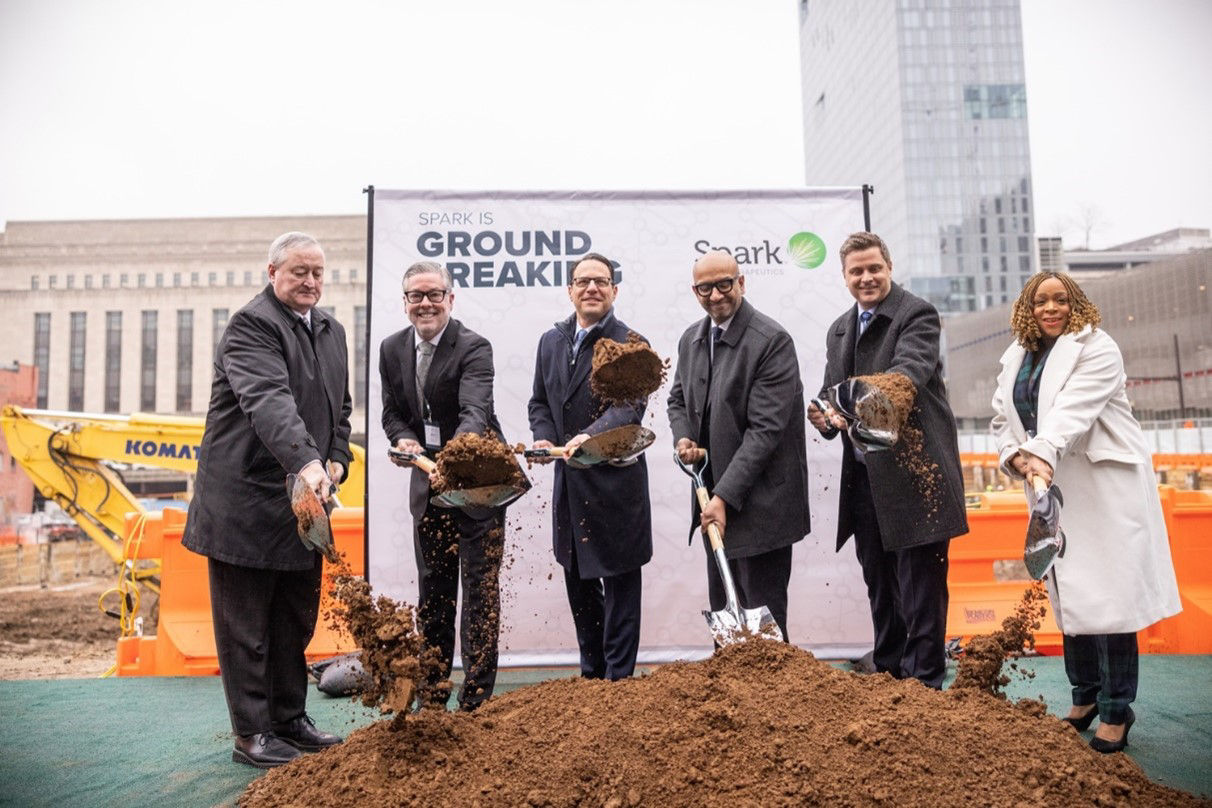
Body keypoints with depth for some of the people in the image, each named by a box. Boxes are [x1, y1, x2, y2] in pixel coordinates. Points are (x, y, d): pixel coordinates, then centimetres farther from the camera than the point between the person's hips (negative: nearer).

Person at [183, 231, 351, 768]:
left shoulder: (331, 330, 14)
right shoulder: (251, 325, -13)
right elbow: (270, 400, -30)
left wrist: (337, 458, 4)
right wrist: (305, 461, -43)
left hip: (304, 496, 8)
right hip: (246, 497, -8)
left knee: (296, 620, 15)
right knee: (246, 623, 4)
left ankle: (290, 719, 28)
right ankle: (251, 733, 16)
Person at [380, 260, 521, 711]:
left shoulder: (473, 348, -17)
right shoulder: (392, 349, 3)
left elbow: (474, 412, -31)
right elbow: (392, 411, 10)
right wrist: (404, 439, -13)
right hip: (428, 486, 6)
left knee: (480, 589, 0)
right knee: (432, 591, 15)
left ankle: (476, 698, 12)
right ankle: (432, 695, 28)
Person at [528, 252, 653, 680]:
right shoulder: (551, 341, 11)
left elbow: (630, 405, -21)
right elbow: (540, 401, 16)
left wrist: (590, 436, -37)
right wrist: (543, 438, -3)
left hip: (616, 483, -7)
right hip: (569, 483, 7)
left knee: (620, 584, 5)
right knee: (578, 583, 17)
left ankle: (619, 680, 18)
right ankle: (591, 675, 33)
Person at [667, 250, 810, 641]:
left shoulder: (772, 340, -16)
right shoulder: (691, 338, 8)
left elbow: (765, 428, -20)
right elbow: (678, 398, 23)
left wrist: (725, 496, -22)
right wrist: (683, 436, 0)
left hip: (759, 502, -7)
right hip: (714, 496, 7)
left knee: (762, 613, 2)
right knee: (723, 612, 17)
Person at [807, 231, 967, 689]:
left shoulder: (917, 315, -7)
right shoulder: (839, 331, 15)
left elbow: (910, 369, -26)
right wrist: (825, 417, -6)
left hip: (913, 471, -7)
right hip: (863, 476, 7)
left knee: (920, 583, 0)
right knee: (879, 583, 16)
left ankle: (924, 682, 12)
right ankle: (887, 675, 30)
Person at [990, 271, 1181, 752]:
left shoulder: (1096, 349, -6)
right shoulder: (1014, 358, 12)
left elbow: (1072, 409, -22)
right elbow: (1002, 418, 12)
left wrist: (1044, 454, -37)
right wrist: (1015, 456, -7)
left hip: (1104, 486, -5)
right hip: (1053, 490, 6)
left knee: (1107, 595, -6)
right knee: (1068, 595, 9)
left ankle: (1116, 711, 6)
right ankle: (1085, 696, 24)